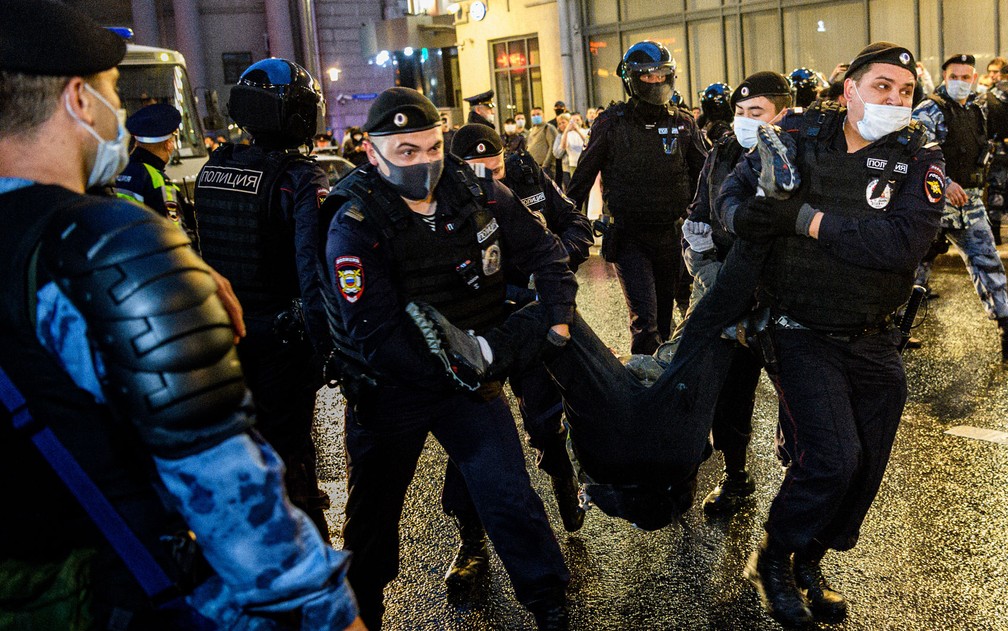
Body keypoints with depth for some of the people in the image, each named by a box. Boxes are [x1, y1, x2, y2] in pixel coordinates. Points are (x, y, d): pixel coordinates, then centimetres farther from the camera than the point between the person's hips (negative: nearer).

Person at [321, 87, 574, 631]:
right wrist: (451, 373, -24)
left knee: (510, 498, 0)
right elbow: (373, 333, -25)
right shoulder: (355, 224, -20)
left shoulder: (479, 196, -8)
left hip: (472, 375, 2)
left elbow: (543, 251, 5)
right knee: (374, 512, 16)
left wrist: (558, 319, -6)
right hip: (389, 388, -2)